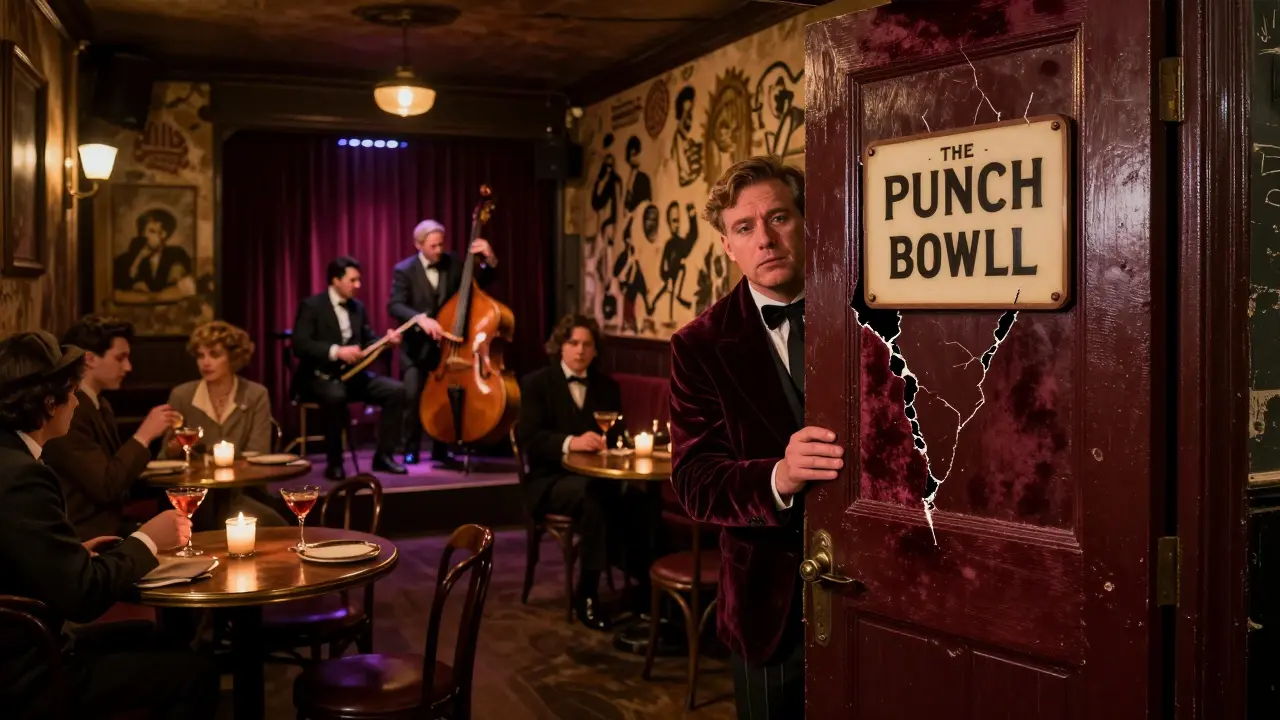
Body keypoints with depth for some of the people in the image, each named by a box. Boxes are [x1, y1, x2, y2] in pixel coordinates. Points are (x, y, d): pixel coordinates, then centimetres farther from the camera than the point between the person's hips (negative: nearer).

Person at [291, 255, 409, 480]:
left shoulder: (358, 307, 13)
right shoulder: (312, 306, -7)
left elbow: (367, 342, 16)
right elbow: (299, 345, -18)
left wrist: (386, 340, -6)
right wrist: (336, 351, -28)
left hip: (352, 374, 6)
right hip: (319, 377, -6)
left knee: (396, 390, -14)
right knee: (335, 395, -40)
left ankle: (383, 455, -6)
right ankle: (334, 463, -22)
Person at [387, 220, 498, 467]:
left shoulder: (453, 264, 3)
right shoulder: (404, 270, -7)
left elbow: (482, 281, 5)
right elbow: (395, 305, -18)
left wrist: (490, 259, -15)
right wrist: (421, 318, -36)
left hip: (445, 344, 3)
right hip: (416, 346, -3)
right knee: (412, 395, -14)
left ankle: (441, 451, 14)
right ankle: (411, 450, 3)